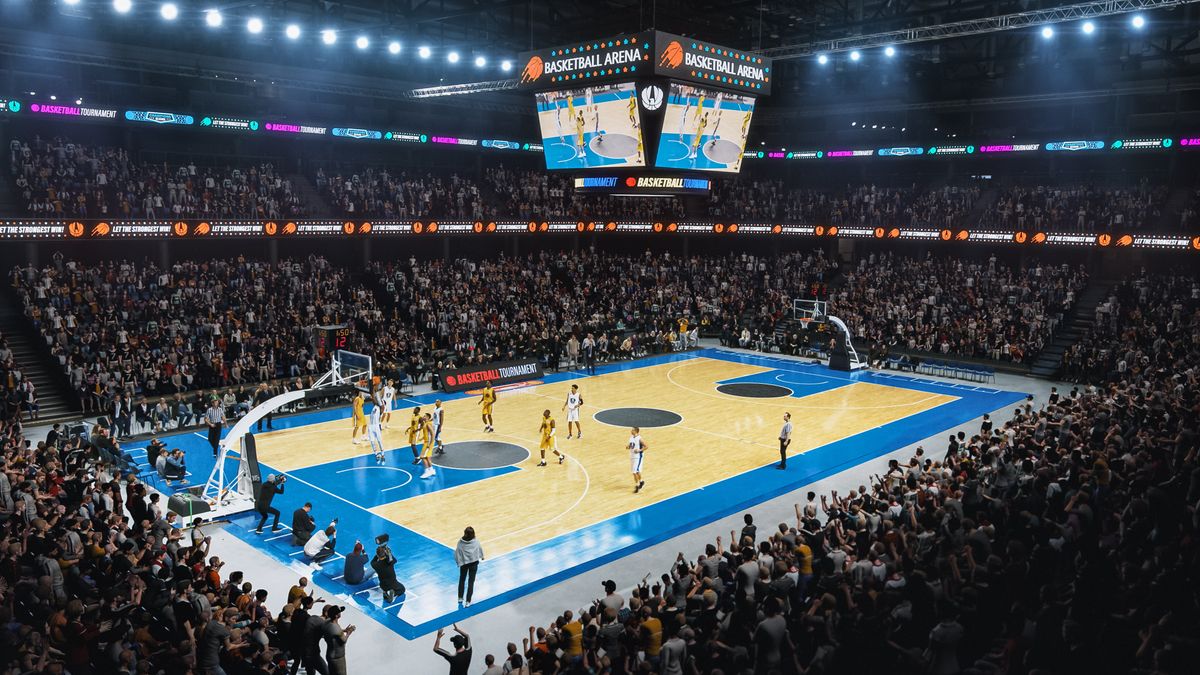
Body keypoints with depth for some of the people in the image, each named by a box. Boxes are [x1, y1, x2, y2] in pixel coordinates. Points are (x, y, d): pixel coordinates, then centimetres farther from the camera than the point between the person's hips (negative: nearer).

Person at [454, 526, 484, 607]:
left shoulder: (460, 542, -17)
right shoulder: (476, 542, -15)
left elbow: (457, 553, -14)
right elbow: (480, 549, 4)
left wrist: (458, 562, 2)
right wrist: (482, 556, 24)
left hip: (464, 563, 1)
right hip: (474, 563, -1)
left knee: (462, 580, 21)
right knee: (471, 582, 6)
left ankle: (460, 598, 32)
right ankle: (468, 601, 5)